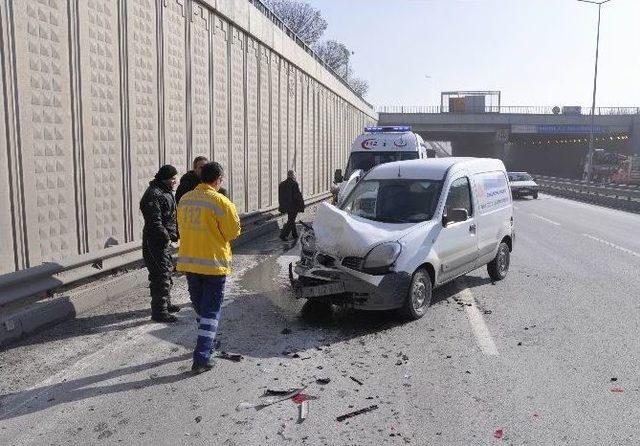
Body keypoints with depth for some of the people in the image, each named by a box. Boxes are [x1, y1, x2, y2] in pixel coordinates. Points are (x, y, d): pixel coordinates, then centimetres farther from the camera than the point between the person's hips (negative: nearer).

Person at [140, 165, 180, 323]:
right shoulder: (153, 195, -19)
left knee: (167, 270, 20)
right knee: (161, 275, -8)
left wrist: (174, 234, 13)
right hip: (156, 242, -11)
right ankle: (159, 311, -3)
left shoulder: (166, 192, 15)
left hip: (165, 240, 11)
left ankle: (166, 303, 35)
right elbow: (154, 222, -24)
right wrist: (166, 237, -19)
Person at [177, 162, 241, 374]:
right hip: (213, 263, -6)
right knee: (211, 311, 2)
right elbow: (233, 232, -10)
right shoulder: (220, 202, -16)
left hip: (189, 261, 6)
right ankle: (201, 359, -1)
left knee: (199, 307, 21)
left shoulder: (185, 199, 3)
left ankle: (206, 344, 39)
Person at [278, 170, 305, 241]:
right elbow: (298, 196, -17)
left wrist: (282, 207, 18)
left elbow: (280, 197, 10)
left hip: (286, 206, 7)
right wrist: (302, 206, -9)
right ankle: (283, 235, -2)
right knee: (290, 221, 1)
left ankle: (295, 234, 27)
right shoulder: (294, 184, -16)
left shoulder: (281, 184, 5)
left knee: (291, 220, 19)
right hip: (294, 206, -7)